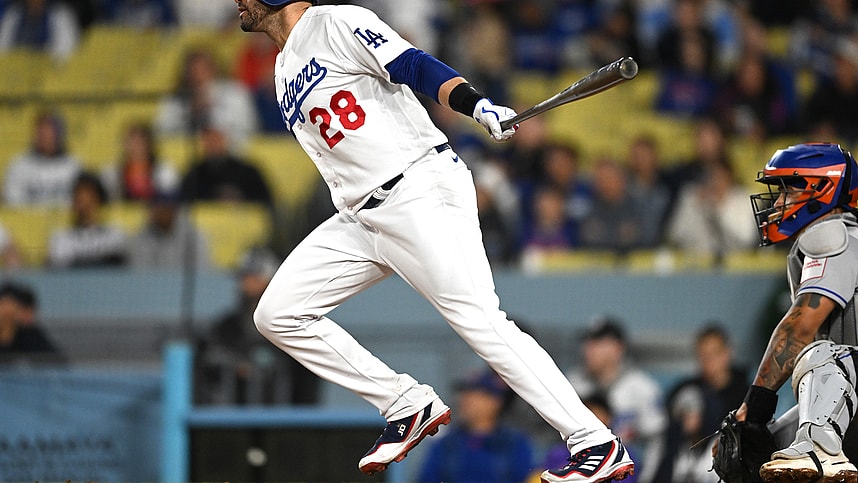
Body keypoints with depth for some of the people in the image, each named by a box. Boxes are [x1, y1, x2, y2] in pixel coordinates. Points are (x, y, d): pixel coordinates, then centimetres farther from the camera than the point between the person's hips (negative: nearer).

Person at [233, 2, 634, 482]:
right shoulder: (285, 72, 23)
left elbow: (415, 66, -14)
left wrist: (478, 105, -31)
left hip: (421, 189, -9)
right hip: (360, 217, 9)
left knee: (479, 318, -20)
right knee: (278, 315, 1)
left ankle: (597, 444, -22)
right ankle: (408, 406, 4)